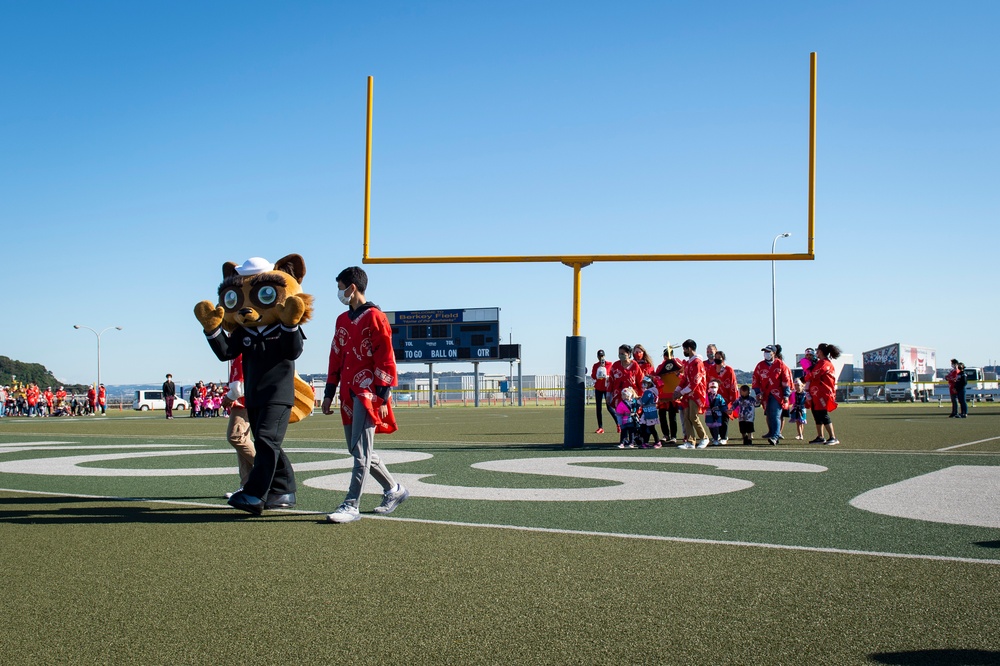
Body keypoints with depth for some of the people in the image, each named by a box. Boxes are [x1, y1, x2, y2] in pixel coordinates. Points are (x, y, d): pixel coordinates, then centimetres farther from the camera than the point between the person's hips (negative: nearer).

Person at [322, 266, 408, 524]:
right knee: (358, 450, 12)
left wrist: (383, 398, -15)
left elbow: (386, 360, -11)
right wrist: (329, 393, 16)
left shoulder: (374, 317, -8)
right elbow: (336, 358, 19)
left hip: (368, 393, -9)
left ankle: (351, 506, -7)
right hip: (349, 393, 9)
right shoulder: (342, 320, 17)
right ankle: (394, 490, 26)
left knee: (361, 451, -8)